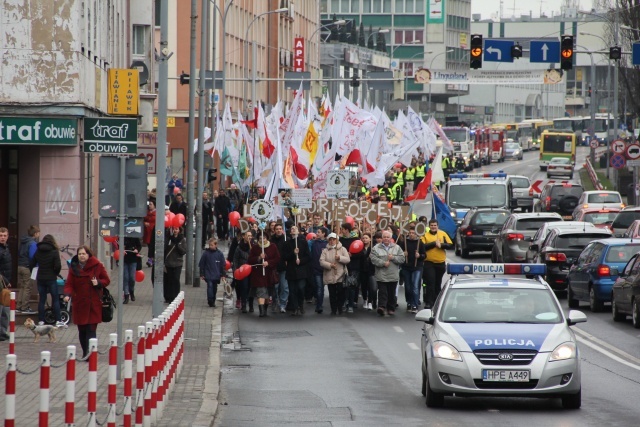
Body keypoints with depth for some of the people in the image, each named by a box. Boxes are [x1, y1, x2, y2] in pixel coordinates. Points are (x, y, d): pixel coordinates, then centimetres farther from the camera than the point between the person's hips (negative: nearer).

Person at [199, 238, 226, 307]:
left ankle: (213, 301, 22)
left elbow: (223, 265, 7)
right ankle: (210, 302, -16)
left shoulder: (219, 254, 0)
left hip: (216, 275, 2)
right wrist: (202, 274, 1)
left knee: (214, 289, 11)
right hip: (208, 275, -2)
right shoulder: (206, 253, -4)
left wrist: (222, 275, 5)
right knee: (210, 286, -15)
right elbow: (201, 264, 1)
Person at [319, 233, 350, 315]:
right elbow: (321, 261, -5)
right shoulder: (325, 251, 6)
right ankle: (333, 310, 9)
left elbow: (347, 260, -4)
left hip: (340, 276, -1)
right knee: (332, 294, 2)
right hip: (330, 276, 1)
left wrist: (340, 258, -21)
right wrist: (330, 265, -21)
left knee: (341, 293, -2)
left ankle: (340, 309, 12)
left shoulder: (342, 249, 5)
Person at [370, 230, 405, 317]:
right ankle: (381, 306, -19)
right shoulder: (376, 248, 4)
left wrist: (393, 258, -11)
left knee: (392, 293, 7)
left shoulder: (397, 248, 10)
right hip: (381, 276, -2)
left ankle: (391, 309, 16)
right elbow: (373, 259, -8)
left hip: (393, 276, 2)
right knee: (382, 292, -12)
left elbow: (402, 259, 3)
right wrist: (383, 263, -18)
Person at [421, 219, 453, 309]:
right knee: (430, 283, -10)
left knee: (438, 284, 12)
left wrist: (441, 245, -16)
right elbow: (422, 247, -14)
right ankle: (429, 303, -10)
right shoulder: (425, 235, 0)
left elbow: (450, 245, 1)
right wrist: (434, 243, -18)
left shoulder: (443, 234, 7)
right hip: (429, 263, -3)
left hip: (441, 263, 3)